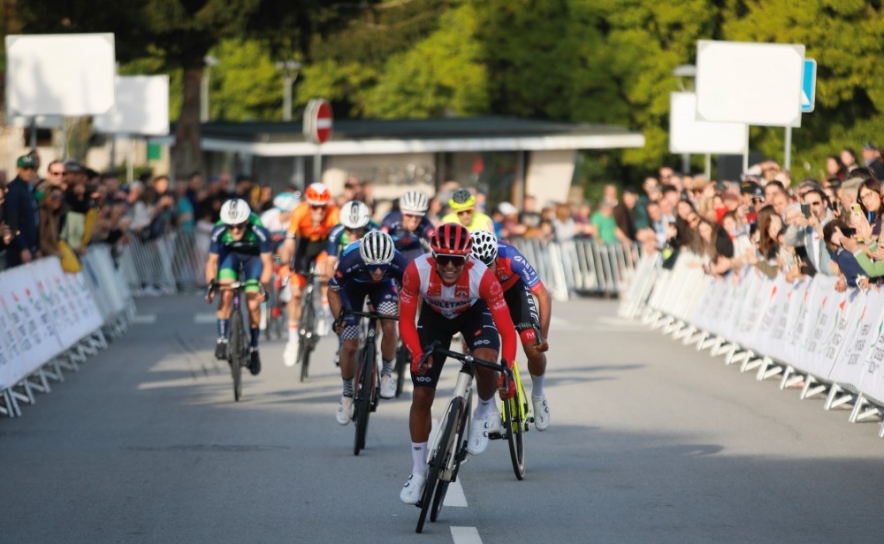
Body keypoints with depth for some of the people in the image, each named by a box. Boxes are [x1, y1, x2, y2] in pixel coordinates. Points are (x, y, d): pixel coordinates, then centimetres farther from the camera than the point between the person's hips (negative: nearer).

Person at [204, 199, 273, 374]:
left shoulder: (258, 231, -36)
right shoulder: (219, 231, -32)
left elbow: (267, 263, -29)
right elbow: (212, 261, -19)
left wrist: (263, 285, -42)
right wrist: (211, 284, -33)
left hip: (253, 256, -1)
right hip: (230, 253, 1)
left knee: (253, 304, -10)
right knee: (226, 293, -23)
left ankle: (253, 348, 8)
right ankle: (222, 339, -8)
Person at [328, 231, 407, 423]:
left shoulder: (397, 264, -37)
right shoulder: (350, 263, -40)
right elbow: (333, 290, -20)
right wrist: (339, 319, -29)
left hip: (383, 286, 1)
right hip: (353, 286, -1)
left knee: (389, 326, -25)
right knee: (349, 346, -5)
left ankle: (387, 373, 0)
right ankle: (347, 393, 18)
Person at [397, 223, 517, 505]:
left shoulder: (482, 276, -37)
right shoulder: (417, 271, -35)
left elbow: (507, 331, -34)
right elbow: (405, 321, -26)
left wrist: (507, 371, -48)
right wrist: (417, 354, -44)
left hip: (473, 314, -1)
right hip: (434, 316, 2)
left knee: (485, 362, -34)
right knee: (421, 396, -2)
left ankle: (486, 411, 1)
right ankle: (418, 472, 15)